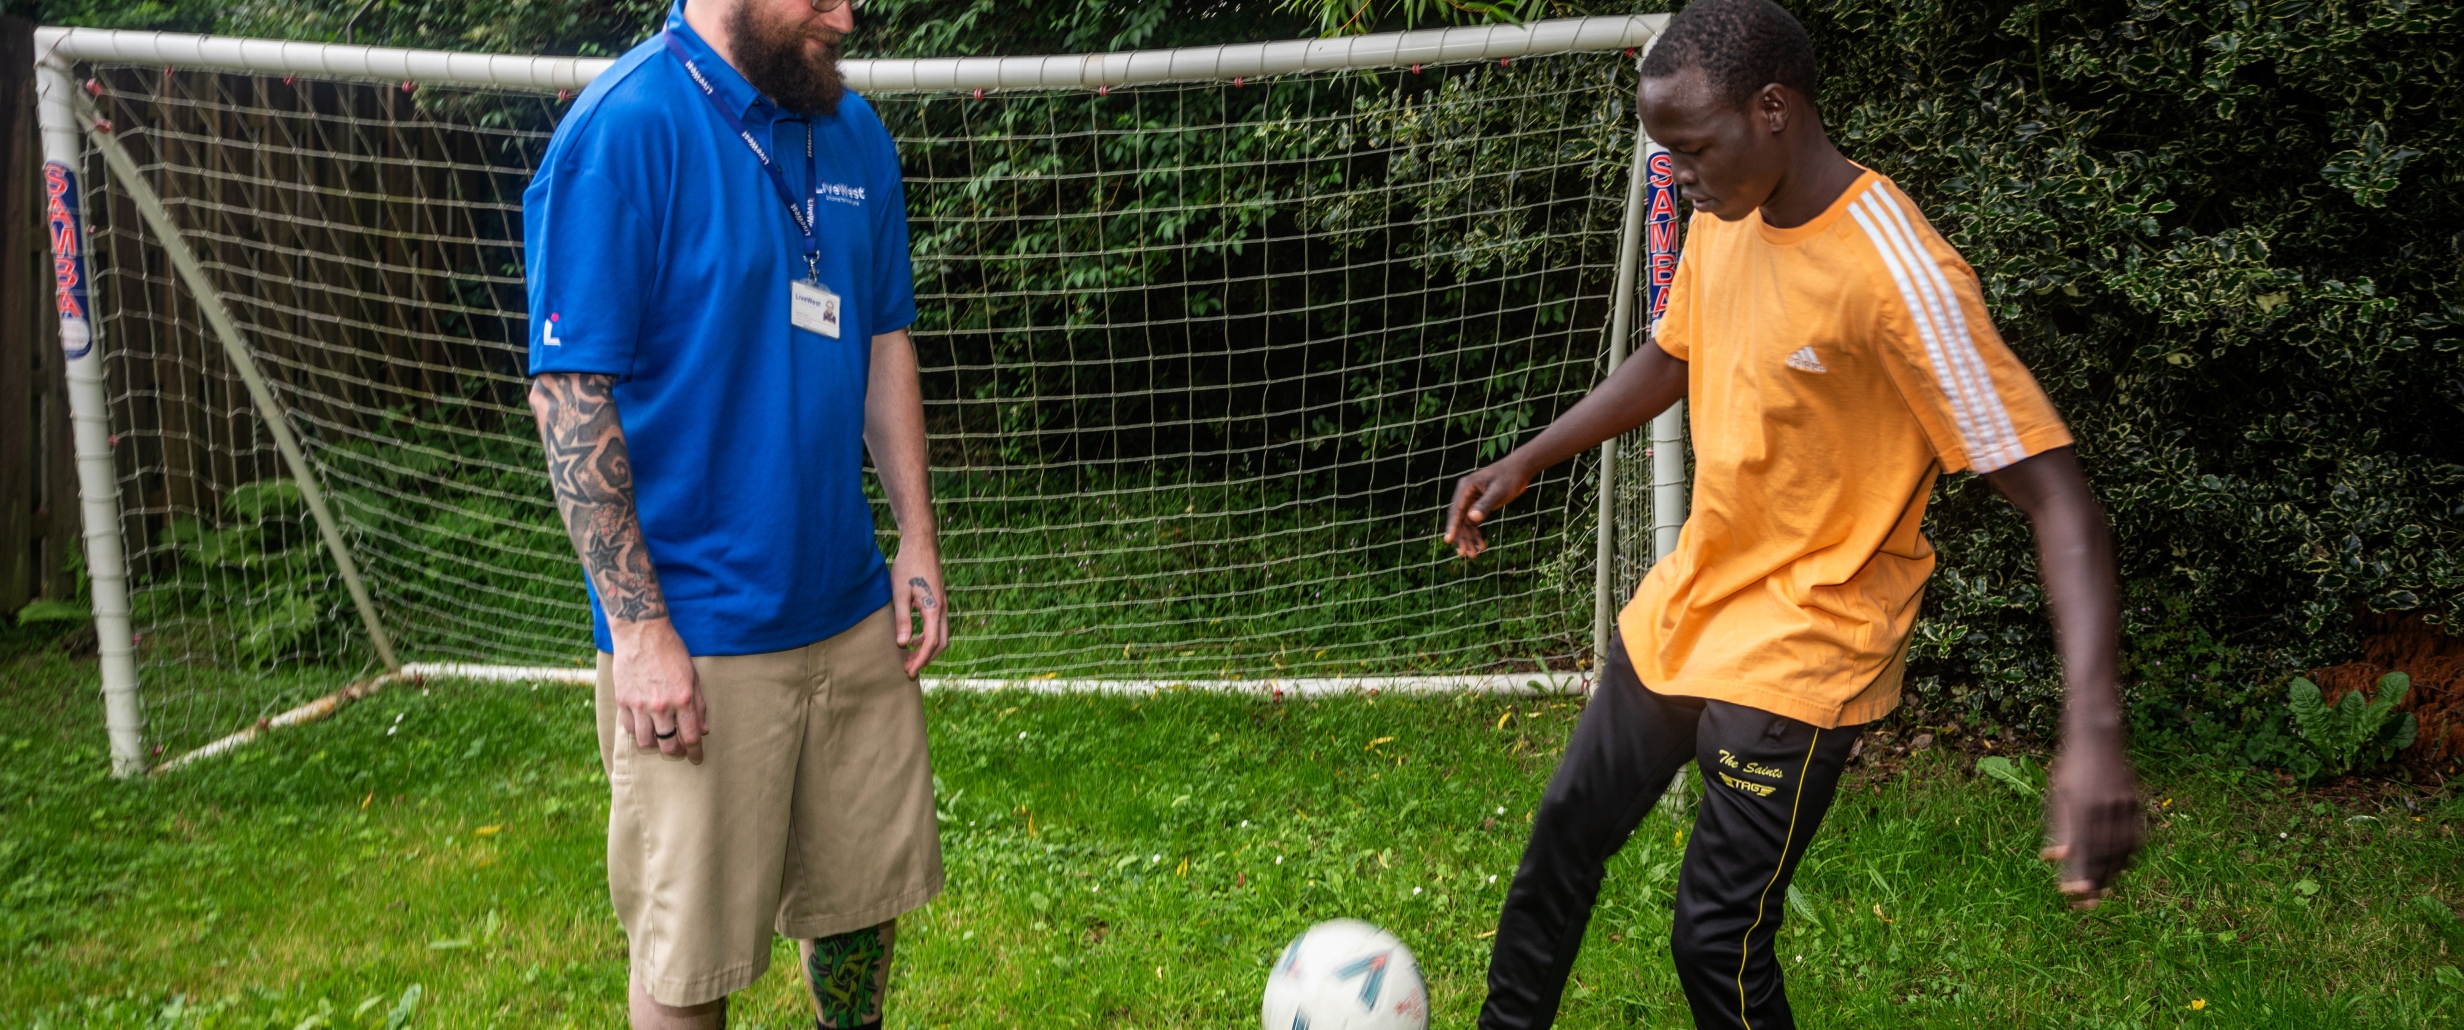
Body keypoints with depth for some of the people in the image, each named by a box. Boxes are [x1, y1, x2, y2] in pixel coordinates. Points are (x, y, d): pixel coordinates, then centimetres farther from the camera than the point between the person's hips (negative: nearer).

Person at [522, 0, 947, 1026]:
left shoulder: (853, 134, 7)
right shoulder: (621, 132, -14)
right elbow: (569, 393, -16)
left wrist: (917, 538, 8)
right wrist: (637, 626, -17)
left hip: (853, 611, 6)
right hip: (699, 641, -6)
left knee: (865, 899, 18)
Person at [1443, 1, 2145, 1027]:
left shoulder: (1898, 276, -26)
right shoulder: (1722, 220, -2)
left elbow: (2057, 497, -27)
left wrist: (2092, 732, -38)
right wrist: (1523, 462, 14)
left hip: (1800, 655, -8)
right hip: (1686, 603, 8)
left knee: (1716, 939, -7)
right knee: (1566, 829, 19)